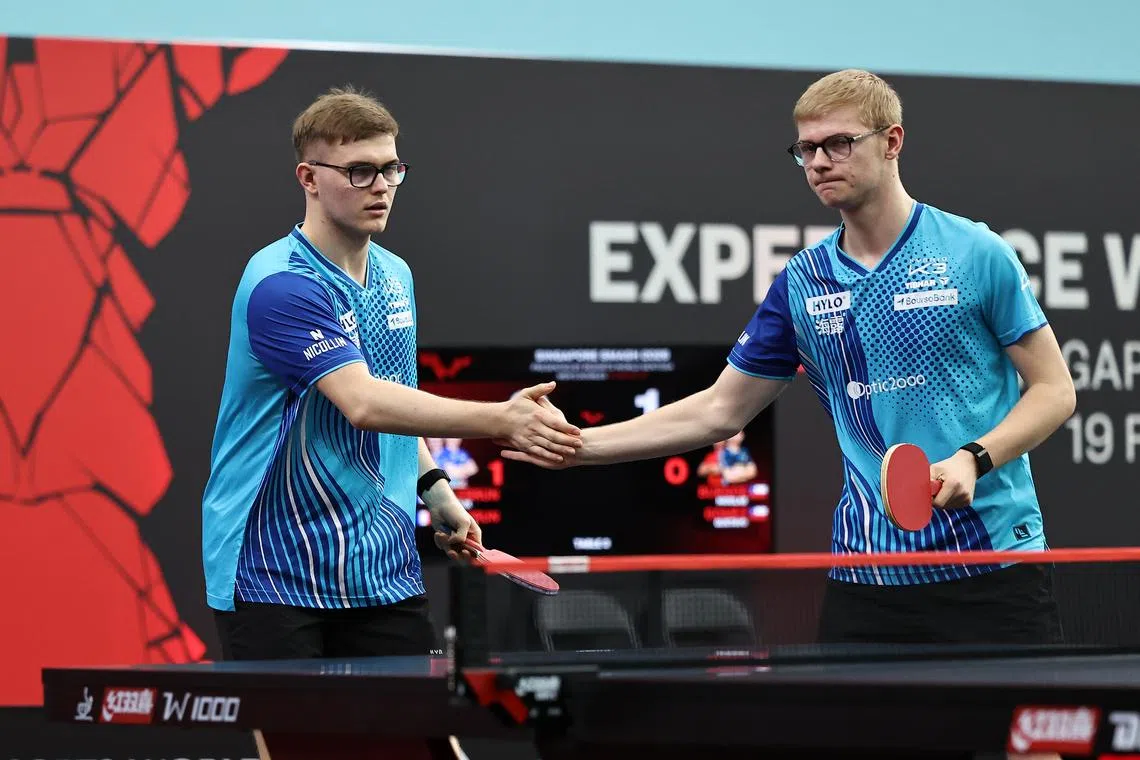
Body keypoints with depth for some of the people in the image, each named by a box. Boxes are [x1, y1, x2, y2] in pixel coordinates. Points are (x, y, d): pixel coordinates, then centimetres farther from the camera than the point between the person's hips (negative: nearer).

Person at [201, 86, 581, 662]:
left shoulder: (394, 277, 11)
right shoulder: (281, 285, -17)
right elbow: (362, 404, -30)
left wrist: (434, 487, 11)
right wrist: (500, 421, -37)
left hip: (384, 573, 7)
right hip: (273, 571, -7)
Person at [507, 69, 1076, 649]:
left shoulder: (976, 253, -3)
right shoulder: (801, 284, 9)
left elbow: (1054, 389, 0)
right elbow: (719, 410, 14)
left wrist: (973, 459, -18)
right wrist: (578, 445, 6)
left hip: (991, 566, -3)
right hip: (866, 575, 3)